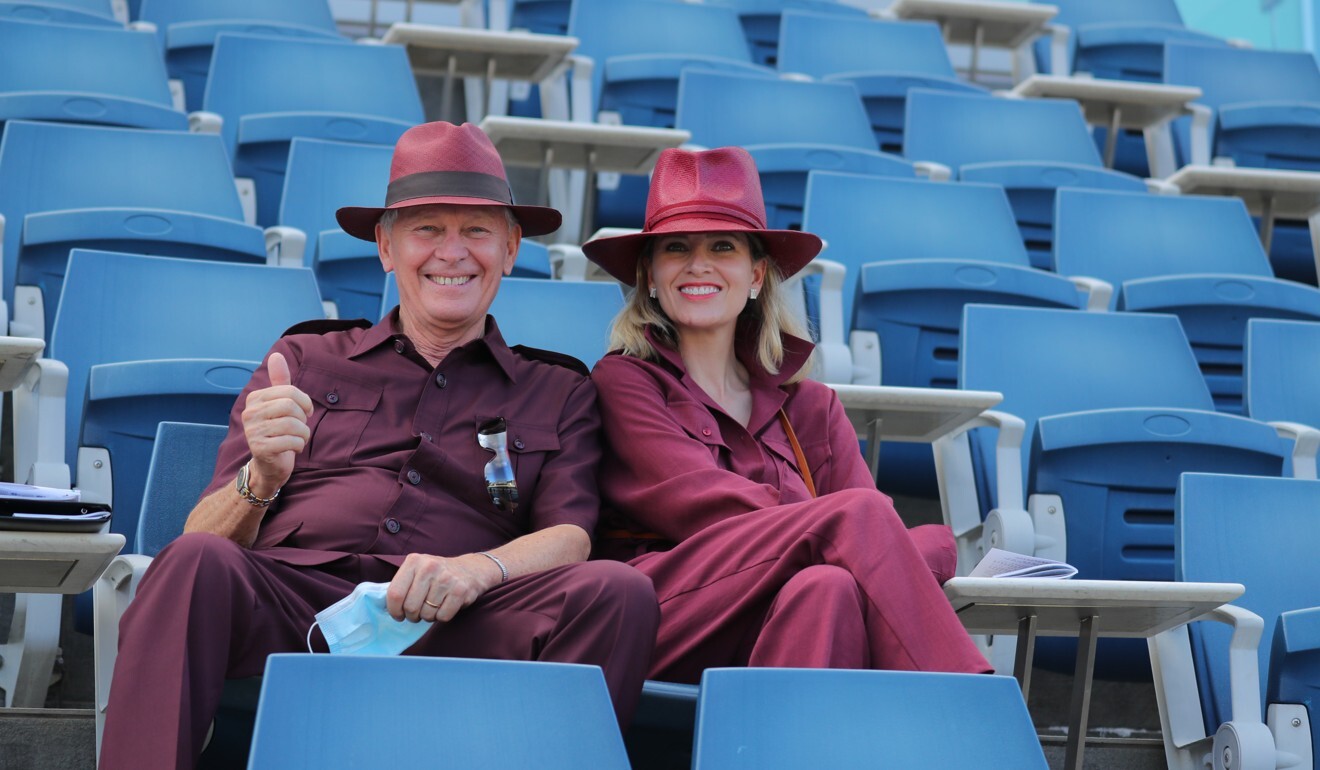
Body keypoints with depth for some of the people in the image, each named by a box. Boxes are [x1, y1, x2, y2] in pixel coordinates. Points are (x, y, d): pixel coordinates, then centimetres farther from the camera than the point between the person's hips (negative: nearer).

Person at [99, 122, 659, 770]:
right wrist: (261, 480, -12)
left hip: (446, 627, 0)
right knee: (197, 564, -35)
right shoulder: (304, 359, 23)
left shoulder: (559, 393, 25)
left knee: (620, 592, -29)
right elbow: (205, 539, 13)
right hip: (287, 598, 0)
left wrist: (477, 569, -15)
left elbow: (569, 537, 8)